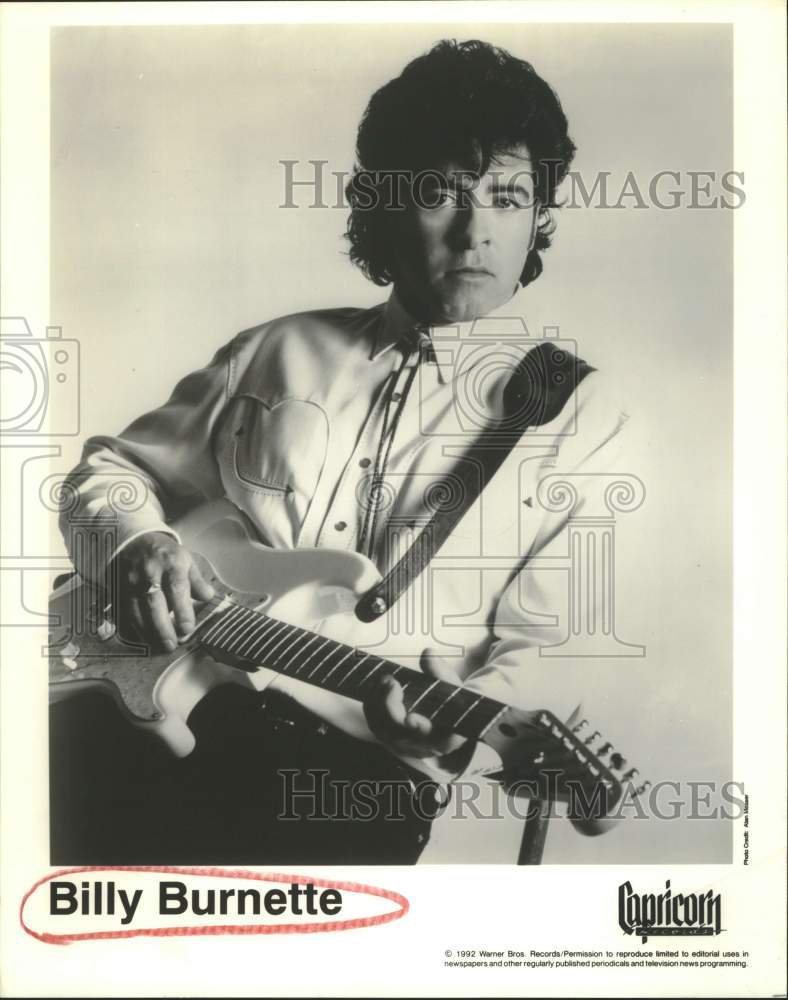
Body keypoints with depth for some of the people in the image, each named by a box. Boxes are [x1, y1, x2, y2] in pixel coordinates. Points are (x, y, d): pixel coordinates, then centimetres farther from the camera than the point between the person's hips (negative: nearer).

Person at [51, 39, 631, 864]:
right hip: (167, 698, 3)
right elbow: (112, 463, 21)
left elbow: (545, 650, 0)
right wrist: (141, 541, -2)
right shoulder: (280, 352, 13)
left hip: (362, 761, -2)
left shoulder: (575, 415, 3)